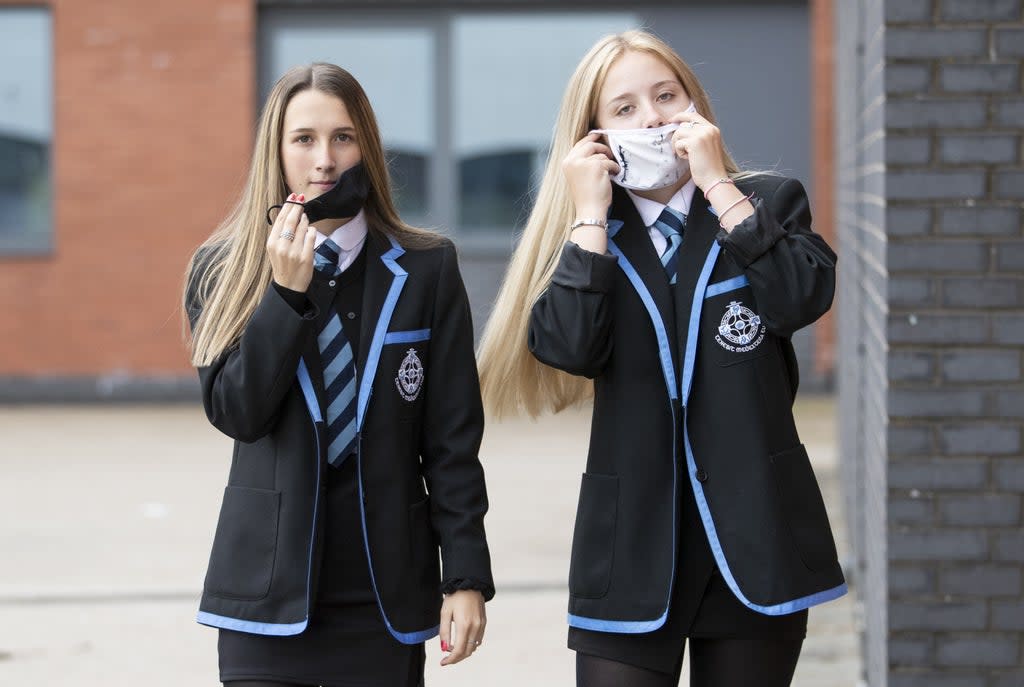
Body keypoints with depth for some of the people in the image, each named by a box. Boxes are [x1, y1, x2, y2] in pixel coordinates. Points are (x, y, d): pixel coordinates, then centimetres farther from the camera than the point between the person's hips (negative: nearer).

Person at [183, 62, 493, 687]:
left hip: (387, 586, 0)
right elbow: (235, 412, -8)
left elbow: (454, 440, 0)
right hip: (271, 587, 0)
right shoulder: (225, 271, 4)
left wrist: (467, 578, -4)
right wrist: (287, 292, -16)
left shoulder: (425, 271, 0)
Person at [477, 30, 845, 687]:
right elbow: (567, 348, -12)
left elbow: (804, 297, -16)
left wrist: (718, 185, -12)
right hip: (633, 546, 0)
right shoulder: (591, 238, 7)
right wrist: (590, 213, -8)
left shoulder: (766, 204, 5)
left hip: (755, 535, 0)